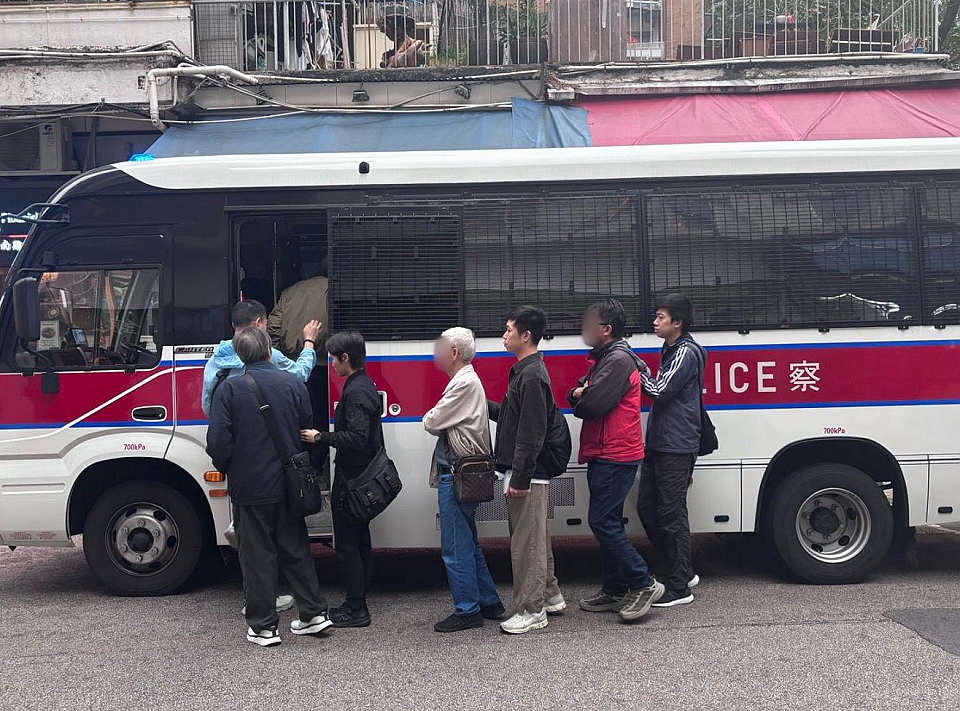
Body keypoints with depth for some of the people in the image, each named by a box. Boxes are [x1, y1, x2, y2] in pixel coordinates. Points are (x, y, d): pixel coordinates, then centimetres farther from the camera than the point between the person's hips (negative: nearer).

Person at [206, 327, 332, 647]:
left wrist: (227, 469, 6)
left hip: (249, 486, -3)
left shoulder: (229, 389, -9)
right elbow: (307, 430, 7)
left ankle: (263, 626, 10)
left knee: (257, 555, 5)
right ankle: (313, 612, 19)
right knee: (296, 549, 16)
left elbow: (218, 440, -10)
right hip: (289, 485, 3)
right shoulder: (293, 383, -1)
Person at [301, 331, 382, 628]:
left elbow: (356, 437, -28)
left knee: (347, 544, -3)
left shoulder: (356, 392, -20)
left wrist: (320, 437, -18)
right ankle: (358, 602, 25)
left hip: (351, 478, -10)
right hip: (364, 475, 11)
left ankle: (356, 609, 2)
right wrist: (325, 436, 15)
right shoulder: (366, 386, 12)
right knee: (359, 539, 16)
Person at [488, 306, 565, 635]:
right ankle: (550, 596, 30)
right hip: (529, 473, 11)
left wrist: (520, 477, -24)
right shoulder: (525, 371, 15)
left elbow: (531, 431, -23)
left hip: (528, 474, -11)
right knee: (534, 538, 19)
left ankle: (531, 611, 5)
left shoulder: (532, 376, -18)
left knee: (527, 542, -3)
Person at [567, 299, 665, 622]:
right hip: (603, 455, 10)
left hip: (615, 456, -10)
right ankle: (614, 590, 20)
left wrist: (580, 400, 0)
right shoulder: (602, 358, 19)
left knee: (602, 522, -12)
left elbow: (593, 404, -23)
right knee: (607, 522, 13)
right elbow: (575, 394, 18)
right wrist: (579, 393, -6)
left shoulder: (618, 359, -15)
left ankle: (644, 584, -6)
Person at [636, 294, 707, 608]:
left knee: (671, 514, -6)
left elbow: (660, 390, -17)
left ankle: (679, 587, 2)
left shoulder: (686, 352, -11)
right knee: (647, 506, 11)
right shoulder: (670, 351, 19)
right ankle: (683, 571, 21)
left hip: (676, 447, -10)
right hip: (659, 444, 10)